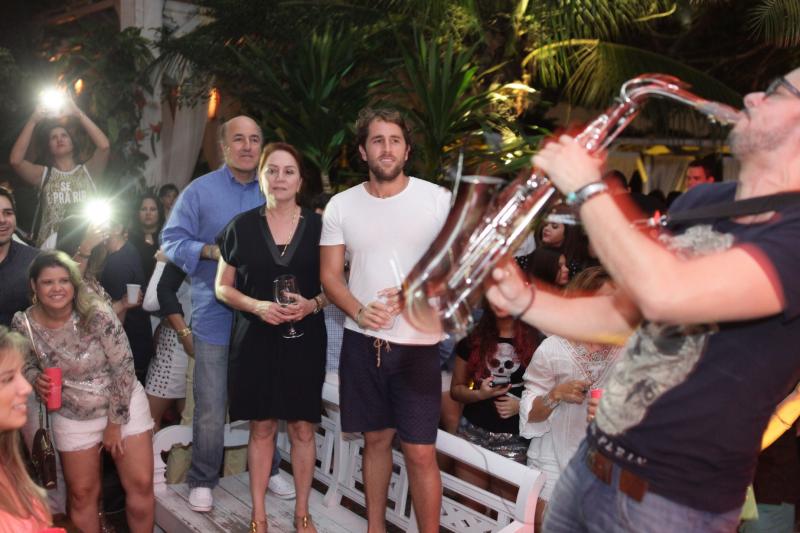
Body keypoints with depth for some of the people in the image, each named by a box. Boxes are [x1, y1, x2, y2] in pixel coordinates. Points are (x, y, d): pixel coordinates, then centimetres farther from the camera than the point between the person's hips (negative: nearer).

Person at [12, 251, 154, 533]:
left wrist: (115, 422, -13)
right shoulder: (23, 324, -14)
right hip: (72, 418, 3)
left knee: (141, 485, 1)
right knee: (81, 494, 11)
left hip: (124, 405, -2)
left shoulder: (97, 314, -24)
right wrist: (36, 380, -19)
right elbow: (25, 366, 6)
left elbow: (124, 368, -18)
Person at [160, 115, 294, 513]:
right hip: (216, 316, -3)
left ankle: (268, 470, 32)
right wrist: (210, 251, -19)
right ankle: (202, 480, 20)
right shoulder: (200, 190, -1)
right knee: (211, 409, 3)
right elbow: (172, 240, -4)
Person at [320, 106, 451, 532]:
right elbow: (330, 274, 4)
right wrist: (359, 311, -15)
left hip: (417, 343, -2)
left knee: (420, 452, -2)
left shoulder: (438, 200, -3)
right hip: (362, 341, 3)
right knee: (376, 438, 15)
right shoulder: (341, 206, 3)